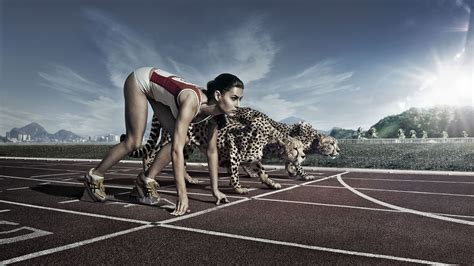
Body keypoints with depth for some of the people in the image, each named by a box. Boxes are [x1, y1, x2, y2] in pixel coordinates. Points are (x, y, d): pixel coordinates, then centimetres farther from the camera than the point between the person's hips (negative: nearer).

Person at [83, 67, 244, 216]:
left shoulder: (214, 113, -18)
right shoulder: (192, 102, -40)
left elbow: (212, 151, -8)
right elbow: (176, 150, -44)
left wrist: (215, 189, -7)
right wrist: (182, 194, -44)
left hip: (156, 90, 7)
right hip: (140, 80, -7)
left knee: (181, 139, -7)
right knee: (134, 142, -11)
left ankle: (146, 180, 7)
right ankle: (94, 177, 12)